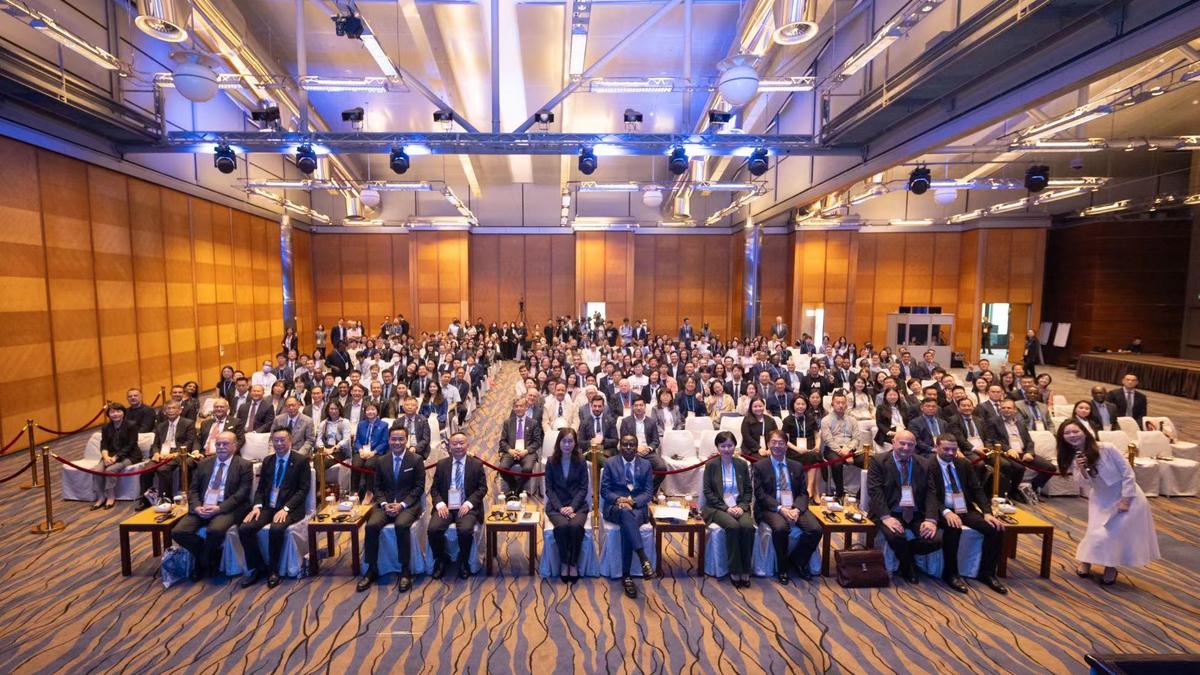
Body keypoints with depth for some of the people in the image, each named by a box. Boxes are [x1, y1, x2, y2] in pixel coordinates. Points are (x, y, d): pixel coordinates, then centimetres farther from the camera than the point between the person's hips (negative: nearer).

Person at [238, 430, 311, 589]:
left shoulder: (301, 460, -3)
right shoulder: (267, 461, 14)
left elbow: (303, 489, -8)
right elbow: (260, 488, 14)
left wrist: (285, 508, -19)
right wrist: (257, 506, -6)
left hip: (290, 508, -5)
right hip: (267, 507, 5)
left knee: (276, 529, -33)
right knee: (244, 528, -20)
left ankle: (273, 570, -9)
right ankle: (257, 568, 1)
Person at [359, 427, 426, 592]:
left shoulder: (416, 460, -1)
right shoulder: (380, 461, 9)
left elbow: (419, 487, -4)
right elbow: (376, 487, 9)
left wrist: (402, 504, -16)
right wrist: (384, 504, -9)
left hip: (408, 504, -3)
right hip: (385, 504, 4)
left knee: (401, 525, -33)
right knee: (371, 526, -25)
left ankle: (405, 571, -17)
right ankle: (372, 570, -7)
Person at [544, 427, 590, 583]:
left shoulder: (581, 462, 2)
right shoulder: (551, 462, 2)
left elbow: (583, 488, 0)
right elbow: (549, 489, 0)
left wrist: (572, 507, -14)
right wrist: (560, 507, -14)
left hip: (577, 505, 0)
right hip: (556, 505, 0)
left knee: (576, 526, -31)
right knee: (562, 526, -31)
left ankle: (574, 563, -9)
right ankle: (564, 563, -8)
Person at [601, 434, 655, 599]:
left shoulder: (646, 464, 8)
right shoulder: (610, 463, 6)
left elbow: (648, 492, 4)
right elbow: (604, 491, 2)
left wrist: (632, 501, -16)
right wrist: (618, 499, -18)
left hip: (638, 507, 1)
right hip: (615, 506, -1)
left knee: (627, 525, -34)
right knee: (626, 512, -38)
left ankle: (626, 576, -27)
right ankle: (644, 559, -45)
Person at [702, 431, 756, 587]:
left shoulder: (742, 464, 8)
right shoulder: (711, 465, -1)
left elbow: (748, 490, 9)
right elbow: (708, 492, -4)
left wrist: (742, 506, -9)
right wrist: (726, 508, -14)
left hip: (739, 507, 3)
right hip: (718, 507, -2)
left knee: (748, 526, -28)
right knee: (733, 526, -31)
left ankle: (745, 571, -15)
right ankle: (734, 571, -17)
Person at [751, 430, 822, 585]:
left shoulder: (797, 466, 15)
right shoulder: (759, 466, 4)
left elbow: (803, 493, 9)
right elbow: (760, 494, -4)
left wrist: (796, 509, -13)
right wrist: (780, 509, -18)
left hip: (795, 508, 4)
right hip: (771, 508, -4)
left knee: (815, 529, -22)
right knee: (781, 528, -34)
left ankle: (797, 560, 6)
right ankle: (782, 568, -7)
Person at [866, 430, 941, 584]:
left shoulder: (923, 465, 12)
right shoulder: (878, 462, -1)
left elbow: (931, 493, 3)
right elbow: (875, 491, -10)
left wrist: (931, 519, -13)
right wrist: (886, 517, -24)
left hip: (917, 514, 4)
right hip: (890, 513, -4)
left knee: (936, 540, -20)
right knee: (895, 536, -31)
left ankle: (905, 552, 11)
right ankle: (908, 565, 4)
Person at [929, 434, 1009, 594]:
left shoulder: (964, 464, 10)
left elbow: (977, 490, 7)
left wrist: (987, 512, -9)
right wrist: (946, 512, -30)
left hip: (965, 509, 6)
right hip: (943, 511, -6)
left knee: (995, 529, -17)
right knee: (953, 529, -35)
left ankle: (987, 572, 1)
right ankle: (950, 573, -15)